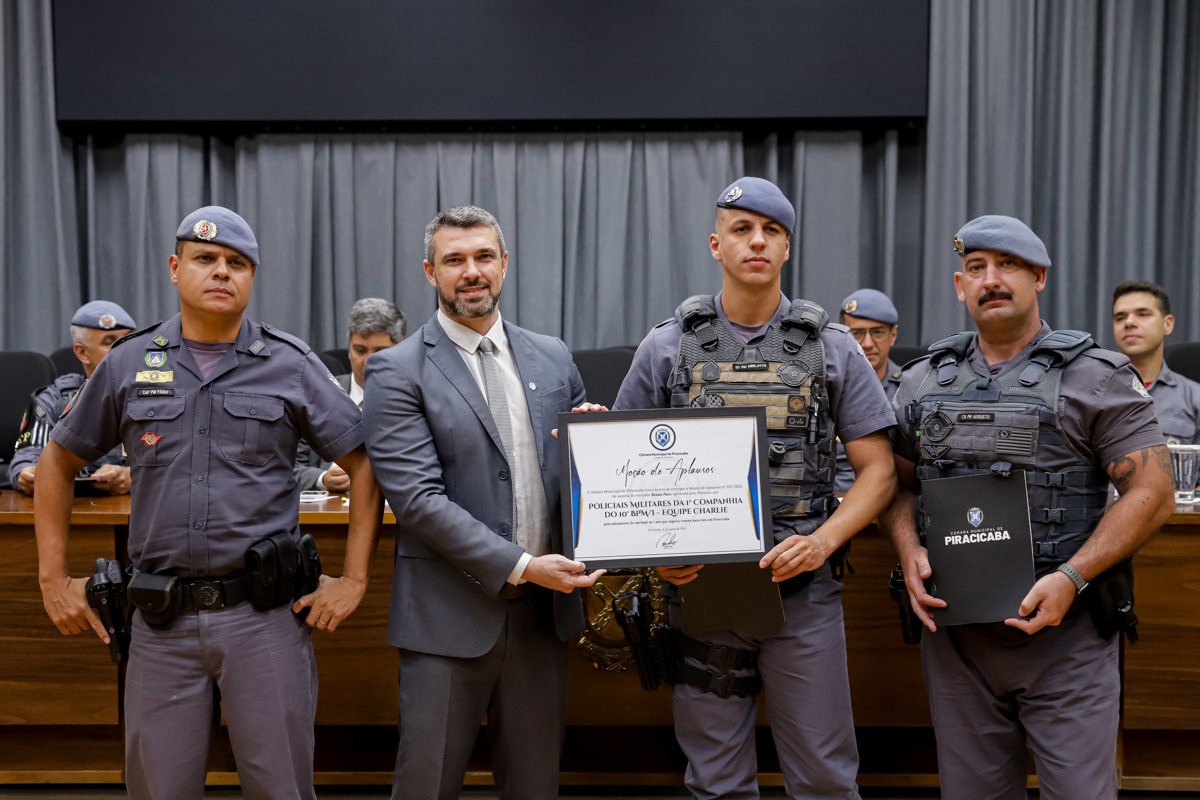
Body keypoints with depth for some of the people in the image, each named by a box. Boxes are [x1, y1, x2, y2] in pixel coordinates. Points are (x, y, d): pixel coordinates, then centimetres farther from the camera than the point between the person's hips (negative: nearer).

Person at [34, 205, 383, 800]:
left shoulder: (291, 365, 1)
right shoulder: (129, 363, 6)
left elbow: (364, 465, 2)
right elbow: (57, 463, 16)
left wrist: (353, 579, -3)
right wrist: (54, 579, 11)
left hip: (264, 614, -1)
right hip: (162, 618, 2)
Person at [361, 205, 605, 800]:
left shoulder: (552, 357, 10)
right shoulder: (397, 371, -5)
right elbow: (417, 498, -14)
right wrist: (519, 566, -19)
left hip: (543, 611, 4)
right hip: (451, 614, -4)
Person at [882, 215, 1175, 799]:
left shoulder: (1096, 378, -2)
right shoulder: (922, 383, 10)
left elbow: (1151, 492, -7)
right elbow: (898, 482, 15)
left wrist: (1070, 578, -18)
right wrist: (909, 550, -5)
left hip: (1065, 636, -3)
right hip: (955, 635, 4)